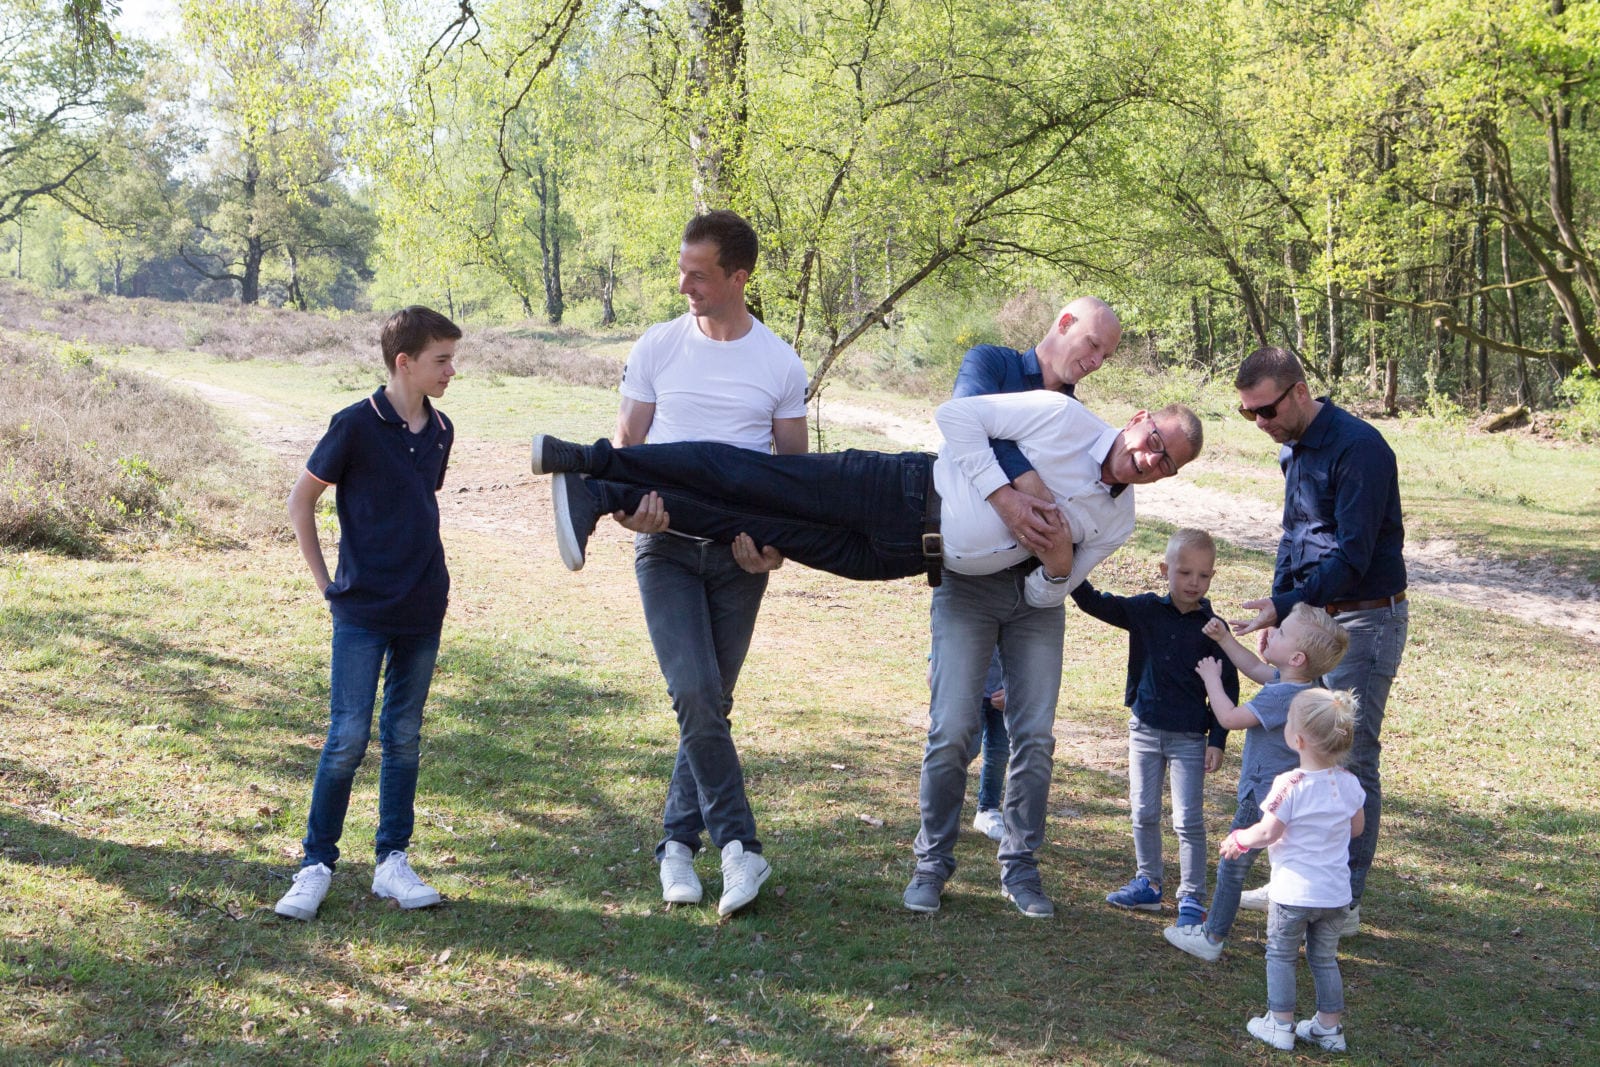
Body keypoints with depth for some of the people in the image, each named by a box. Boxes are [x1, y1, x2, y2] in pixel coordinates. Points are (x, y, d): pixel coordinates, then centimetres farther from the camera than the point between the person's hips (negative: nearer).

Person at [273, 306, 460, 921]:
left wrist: (425, 574, 14)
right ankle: (316, 865, 8)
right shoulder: (357, 425, -10)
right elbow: (301, 500, -3)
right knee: (347, 738, -4)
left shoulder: (440, 431, 6)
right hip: (362, 611, -5)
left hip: (422, 612, 5)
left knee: (404, 738, 10)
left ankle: (393, 862, 17)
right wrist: (325, 581, -3)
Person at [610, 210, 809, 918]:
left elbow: (794, 467, 7)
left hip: (739, 551, 1)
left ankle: (678, 843, 19)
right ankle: (738, 845, -7)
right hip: (666, 546, -1)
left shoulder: (780, 364, 2)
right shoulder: (658, 348, 2)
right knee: (696, 695, -15)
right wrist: (631, 498, -17)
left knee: (711, 702, 7)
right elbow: (627, 447, 6)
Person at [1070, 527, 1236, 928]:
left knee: (1188, 820, -1)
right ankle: (1148, 883, 27)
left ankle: (1191, 897, 8)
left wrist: (1217, 741, -6)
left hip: (1189, 737, -3)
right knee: (1143, 813, 12)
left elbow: (1228, 688, -3)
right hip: (1144, 729, 3)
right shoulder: (1144, 610, -2)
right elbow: (1095, 604, -3)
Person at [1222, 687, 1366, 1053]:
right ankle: (1330, 1027, 25)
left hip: (1293, 892, -5)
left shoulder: (1289, 786, -21)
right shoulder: (1349, 783, -3)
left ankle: (1280, 1024, 16)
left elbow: (1267, 833, -16)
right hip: (1336, 893, 5)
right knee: (1325, 958, 19)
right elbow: (1356, 828, 10)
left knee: (1281, 954, 12)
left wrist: (1238, 839, 2)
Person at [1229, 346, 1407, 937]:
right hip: (1312, 615, 9)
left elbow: (1352, 556, -23)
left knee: (1351, 759, -4)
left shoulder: (1358, 449, -19)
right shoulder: (1293, 449, 10)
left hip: (1365, 621, -9)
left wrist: (1285, 606, -24)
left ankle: (1345, 903, 4)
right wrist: (1277, 611, 12)